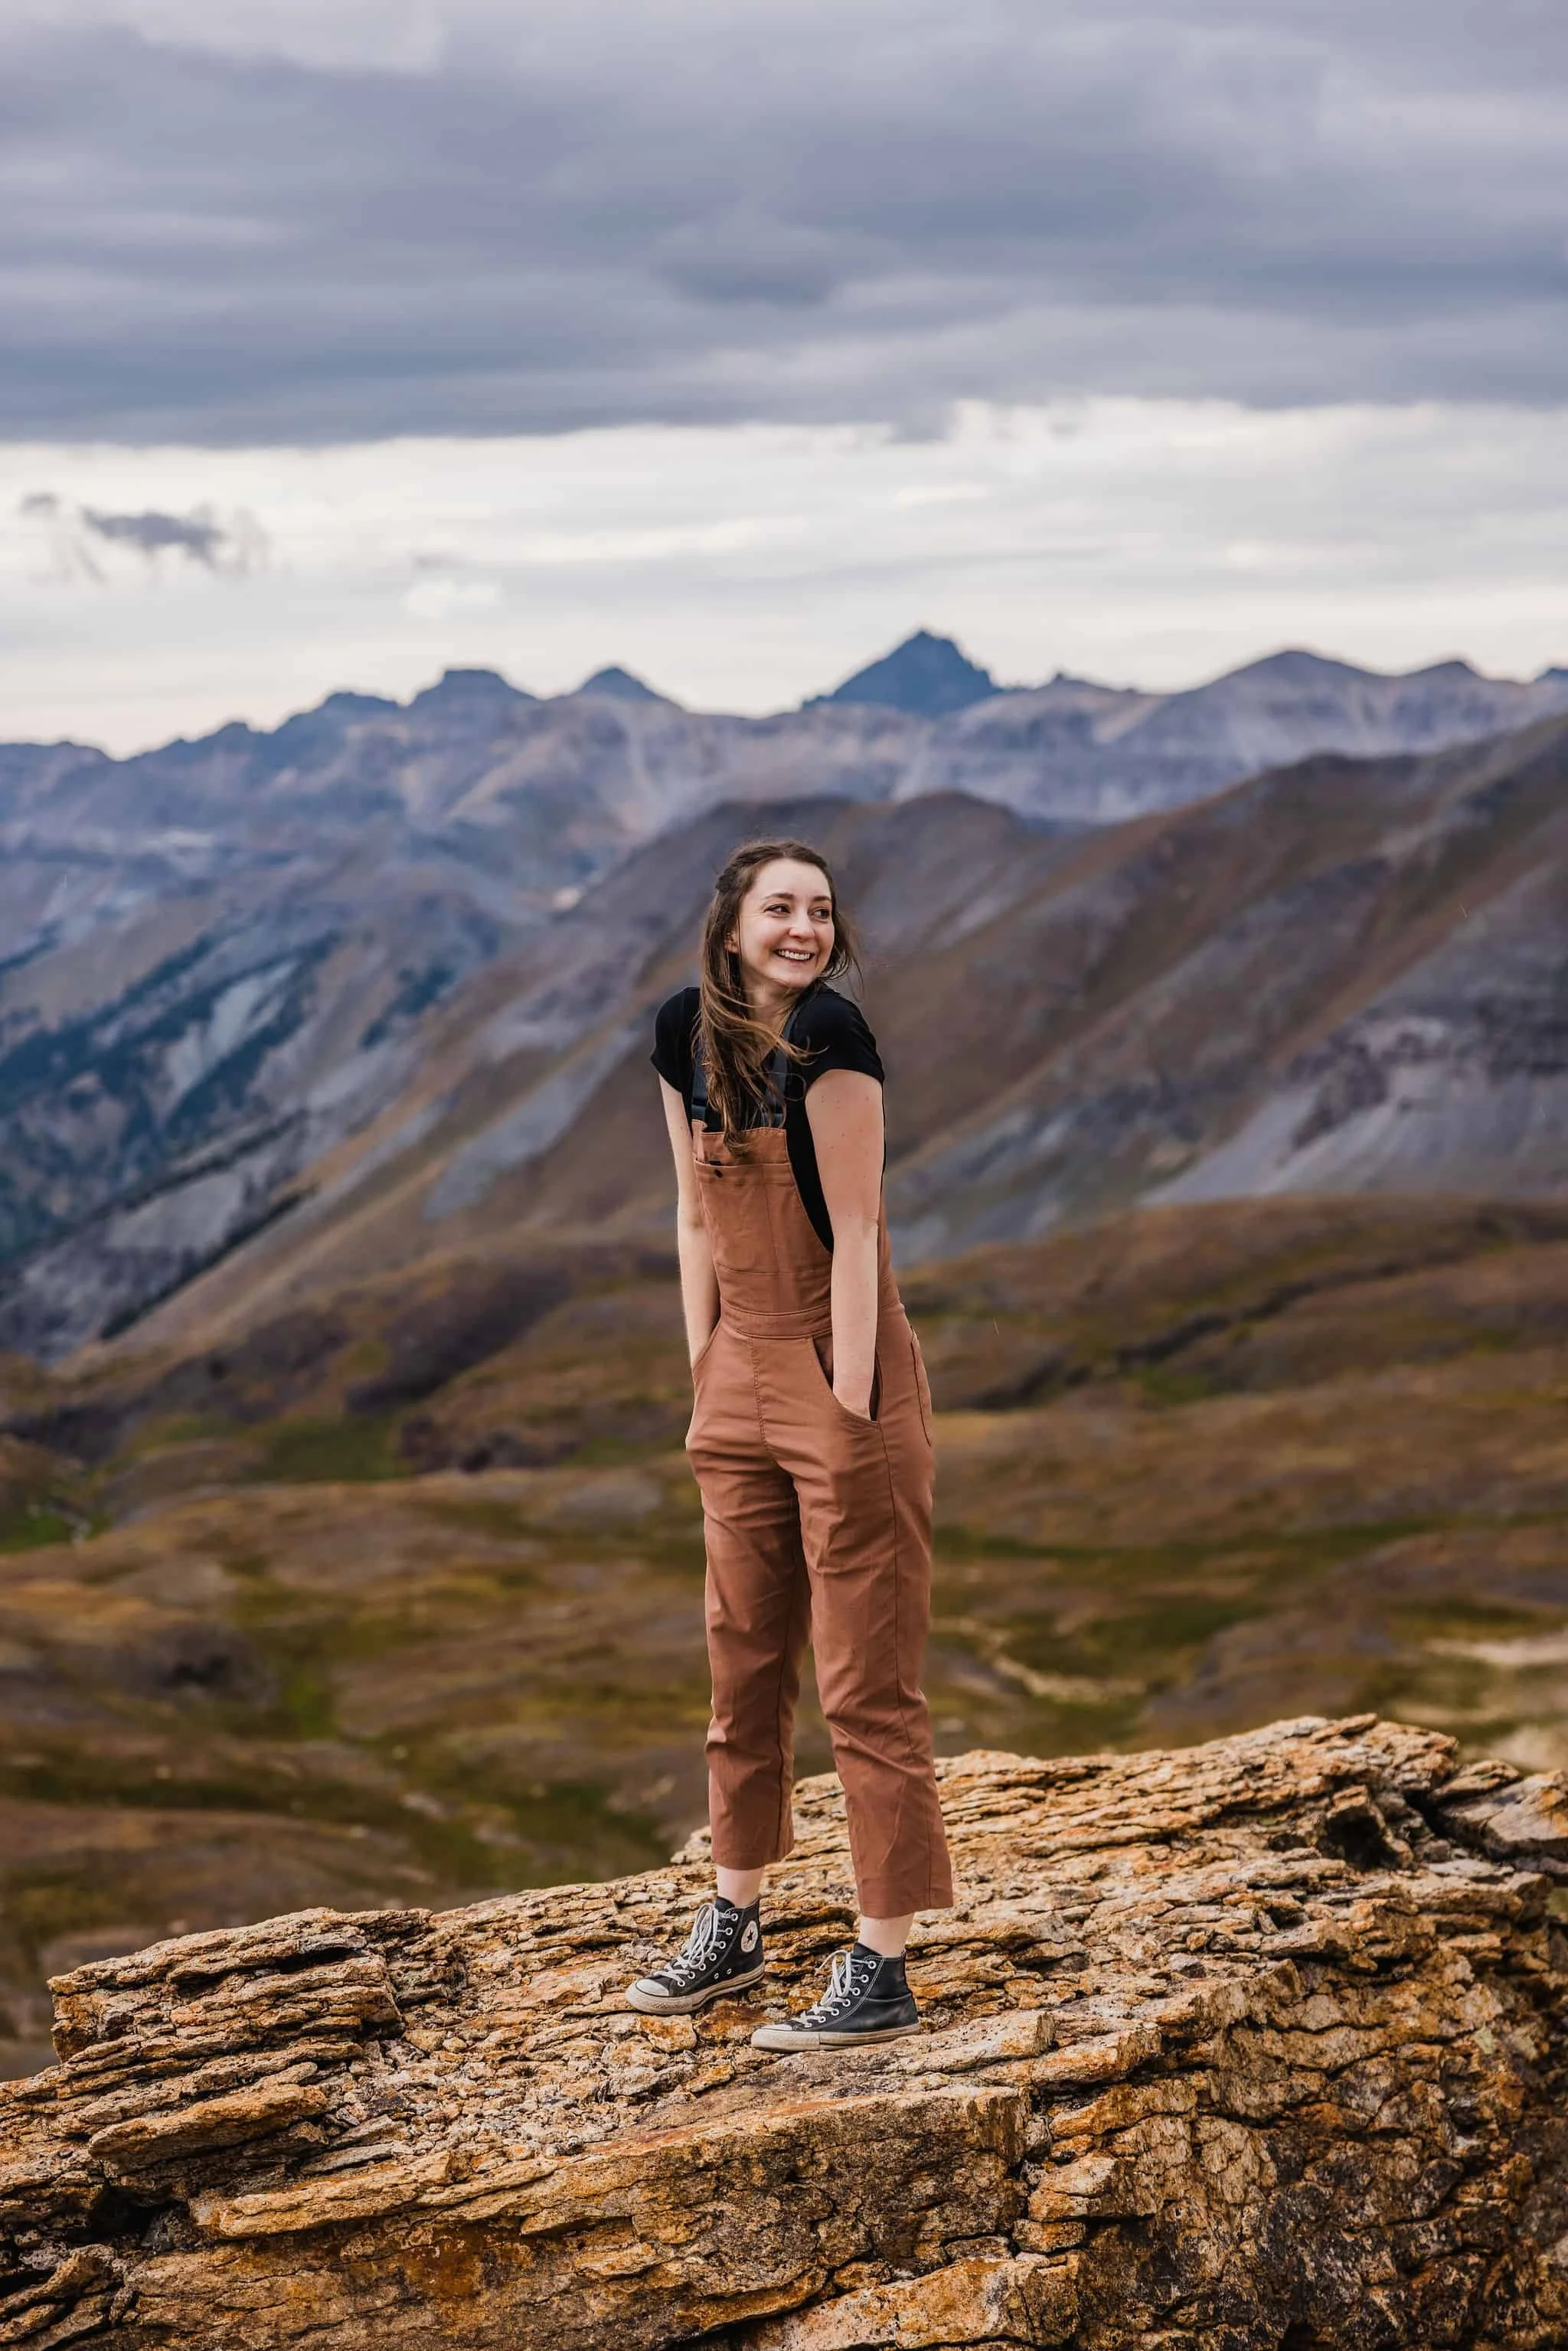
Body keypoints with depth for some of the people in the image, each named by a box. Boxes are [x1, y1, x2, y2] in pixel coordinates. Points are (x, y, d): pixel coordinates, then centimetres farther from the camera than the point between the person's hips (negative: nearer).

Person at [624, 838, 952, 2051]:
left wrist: (848, 1413, -17)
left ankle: (884, 1975, 7)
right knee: (742, 1660, 17)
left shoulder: (827, 1031, -15)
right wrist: (706, 1378, 9)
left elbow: (854, 1231, -16)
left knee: (868, 1681, -1)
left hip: (842, 1374, -7)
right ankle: (733, 1928, 32)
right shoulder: (687, 1032, 5)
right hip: (743, 1375, 7)